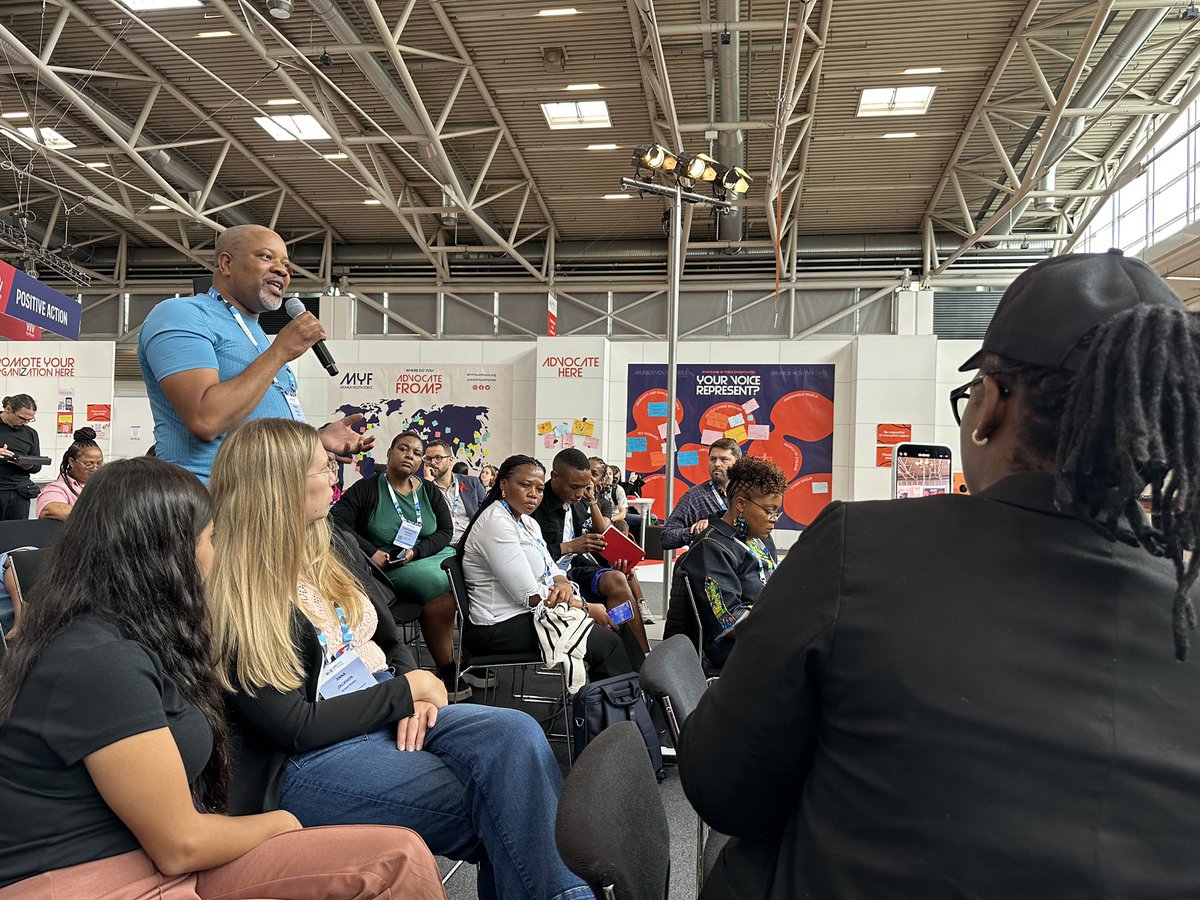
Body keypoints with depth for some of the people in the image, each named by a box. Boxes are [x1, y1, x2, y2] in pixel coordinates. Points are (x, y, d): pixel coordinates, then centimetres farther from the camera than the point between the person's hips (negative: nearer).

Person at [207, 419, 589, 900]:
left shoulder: (334, 545, 8)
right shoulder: (234, 604, -14)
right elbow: (299, 727, -15)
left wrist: (415, 694, -5)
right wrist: (407, 690, -10)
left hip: (391, 714, 7)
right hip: (306, 763, -7)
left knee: (515, 733, -22)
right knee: (504, 808, -24)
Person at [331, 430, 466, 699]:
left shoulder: (430, 493, 13)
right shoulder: (366, 489, 3)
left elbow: (445, 531, 8)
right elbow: (338, 521, -7)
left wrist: (416, 551, -11)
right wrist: (370, 552, -18)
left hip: (430, 556, 5)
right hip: (387, 565, -4)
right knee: (440, 585, -32)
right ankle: (448, 672, -24)